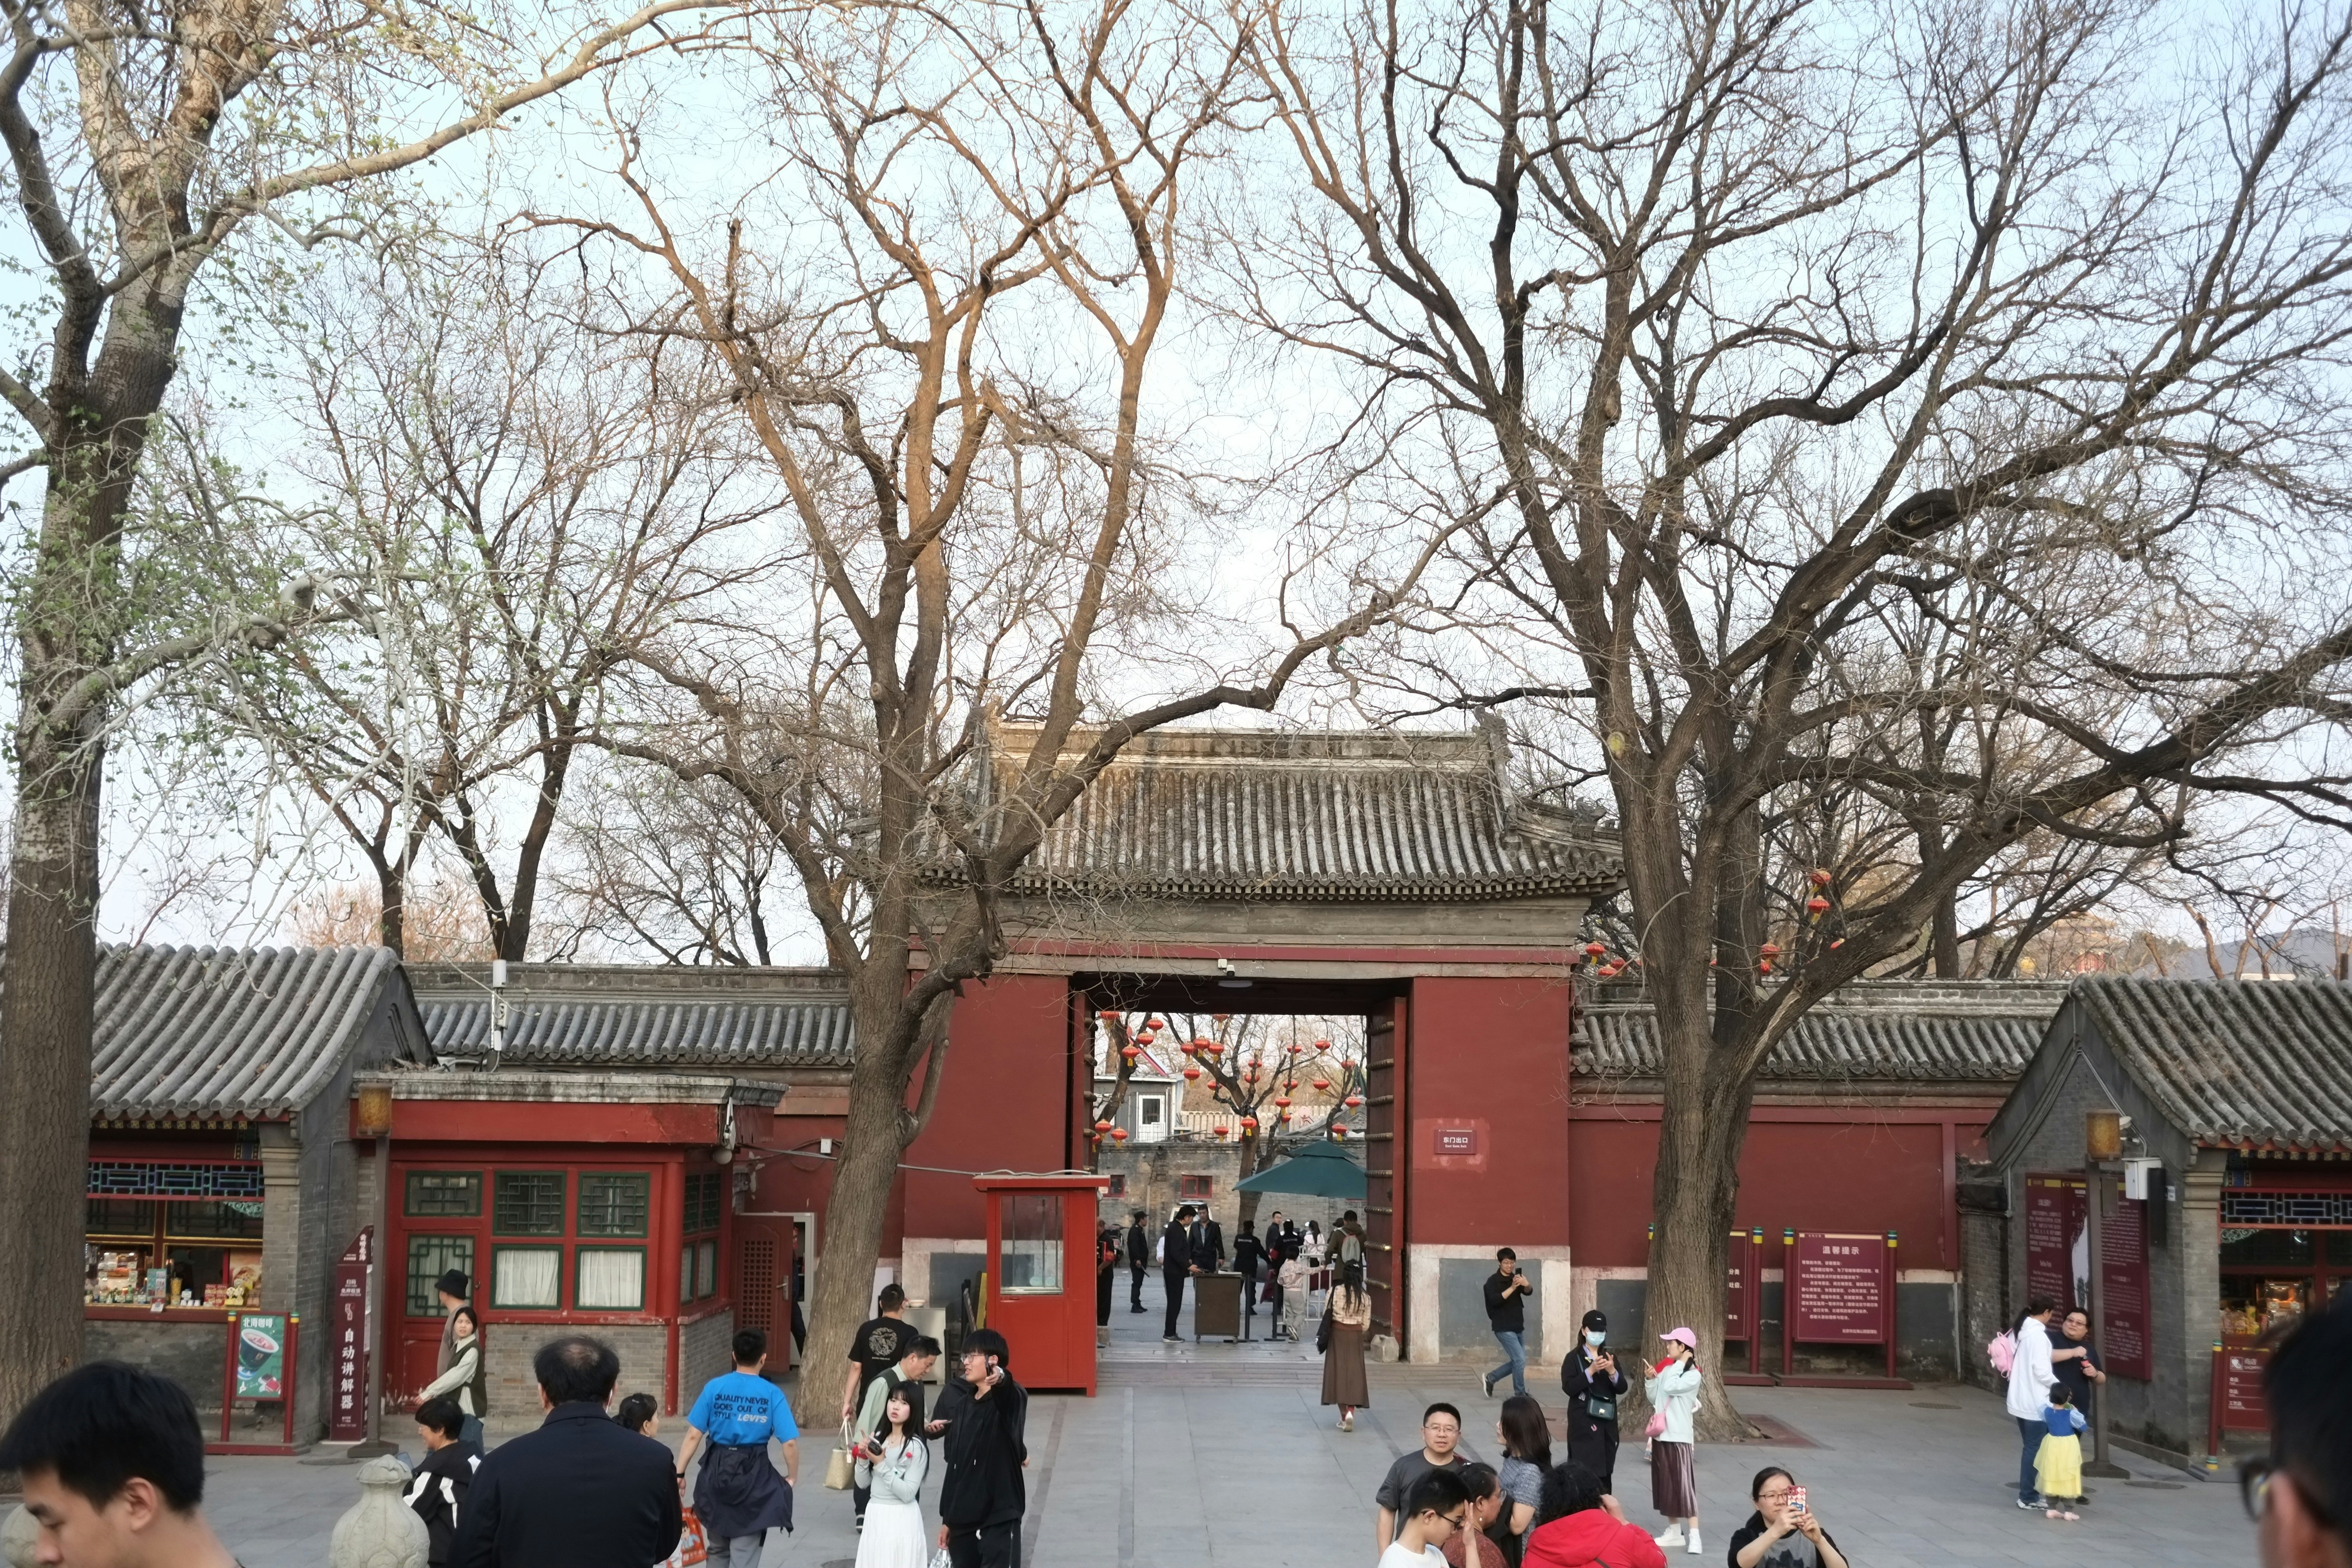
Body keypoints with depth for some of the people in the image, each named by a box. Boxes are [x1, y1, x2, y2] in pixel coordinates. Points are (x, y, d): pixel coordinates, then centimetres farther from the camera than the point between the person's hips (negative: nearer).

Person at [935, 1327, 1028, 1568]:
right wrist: (947, 1519, 16)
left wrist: (1001, 1379, -60)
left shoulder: (1009, 1399, -9)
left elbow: (1010, 1393, -36)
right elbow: (954, 1465, 16)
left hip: (999, 1515, -7)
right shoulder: (962, 1405, 12)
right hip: (963, 1516, 7)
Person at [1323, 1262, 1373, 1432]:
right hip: (1356, 1336, 1)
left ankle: (1344, 1415, 6)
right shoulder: (1365, 1297, -3)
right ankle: (1351, 1412, -14)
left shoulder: (1335, 1291, -8)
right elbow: (1366, 1324, 1)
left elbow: (1327, 1314, -3)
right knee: (1354, 1373, 4)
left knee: (1338, 1372, 7)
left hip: (1337, 1334, -1)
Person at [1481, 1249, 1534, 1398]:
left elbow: (1529, 1292, -8)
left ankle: (1490, 1378, 25)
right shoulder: (1493, 1281, -9)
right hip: (1504, 1328, -7)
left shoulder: (1515, 1278, 9)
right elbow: (1495, 1300, -24)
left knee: (1517, 1361, 10)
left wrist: (1526, 1285, -31)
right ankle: (1520, 1395, 3)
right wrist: (1512, 1288, -31)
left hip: (1518, 1327, 7)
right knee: (1520, 1360, -10)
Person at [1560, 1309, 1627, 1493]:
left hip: (1607, 1422, 5)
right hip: (1583, 1422, -5)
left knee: (1605, 1471, 7)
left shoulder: (1610, 1357, 12)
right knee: (1584, 1471, -9)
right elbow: (1568, 1387, -13)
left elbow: (1622, 1389, 5)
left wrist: (1612, 1371, -14)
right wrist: (1591, 1371, -21)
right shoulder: (1574, 1358, -1)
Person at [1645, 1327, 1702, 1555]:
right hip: (1662, 1435, 8)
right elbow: (1654, 1399, 14)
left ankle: (1694, 1536, -12)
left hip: (1679, 1436, -8)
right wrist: (1651, 1380, 0)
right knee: (1666, 1485, 11)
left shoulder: (1693, 1375, -9)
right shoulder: (1667, 1369, 11)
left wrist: (1680, 1364, -14)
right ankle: (1675, 1532, 19)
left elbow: (1670, 1388, -23)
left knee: (1684, 1485, -10)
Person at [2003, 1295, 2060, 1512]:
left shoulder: (2023, 1331, 10)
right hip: (2035, 1402, -9)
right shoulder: (2038, 1335, -18)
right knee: (2034, 1449, -1)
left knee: (2030, 1447, 17)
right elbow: (2042, 1371, -22)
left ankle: (2028, 1492, 22)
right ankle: (2028, 1497, 4)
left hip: (2021, 1400, 9)